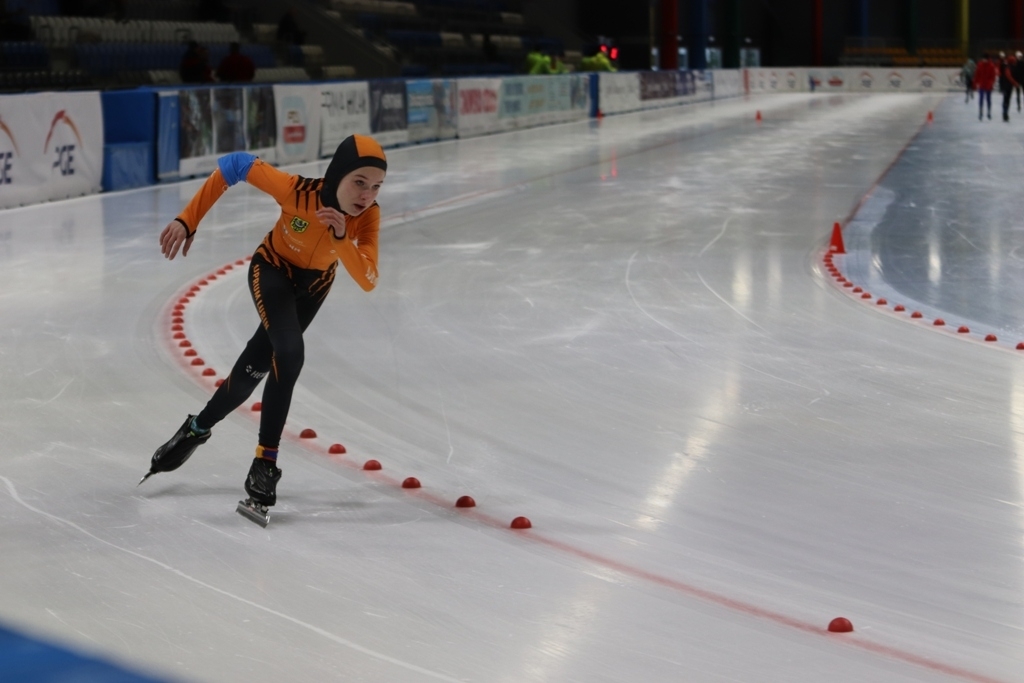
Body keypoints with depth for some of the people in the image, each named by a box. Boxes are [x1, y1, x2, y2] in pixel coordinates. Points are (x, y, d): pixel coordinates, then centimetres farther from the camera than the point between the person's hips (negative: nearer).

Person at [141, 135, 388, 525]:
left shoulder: (368, 217, -28)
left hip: (313, 284, 4)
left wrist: (341, 238, -51)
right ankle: (264, 466, -16)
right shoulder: (297, 191, -37)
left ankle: (198, 428, 38)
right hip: (272, 270, -4)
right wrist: (187, 221, -27)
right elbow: (236, 165, -26)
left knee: (256, 367, 12)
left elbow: (367, 281, -35)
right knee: (289, 355, -25)